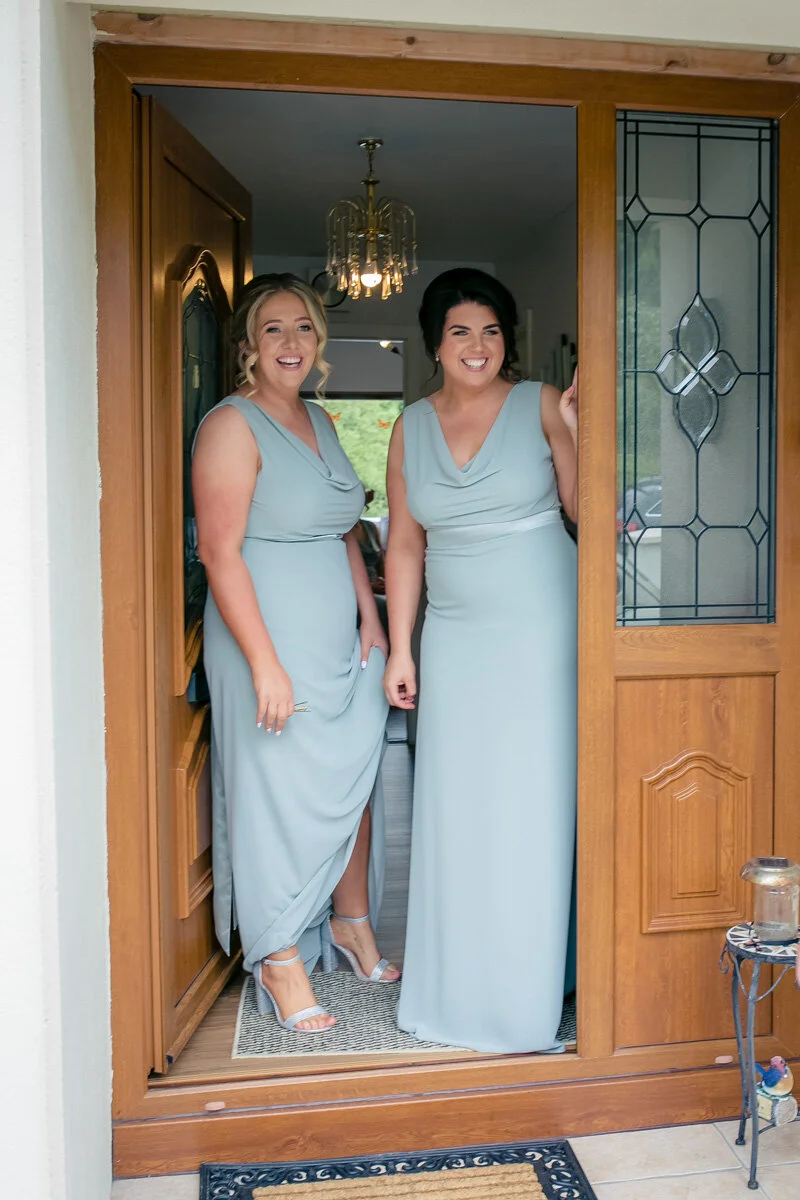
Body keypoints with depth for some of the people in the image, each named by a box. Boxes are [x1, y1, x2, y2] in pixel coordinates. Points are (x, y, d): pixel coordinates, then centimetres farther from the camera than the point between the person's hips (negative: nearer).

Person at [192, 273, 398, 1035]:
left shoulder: (318, 421, 14)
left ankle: (352, 923, 35)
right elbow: (220, 553, -17)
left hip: (340, 644, 8)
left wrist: (371, 619, 11)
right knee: (279, 795, 1)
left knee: (351, 786, 15)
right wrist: (265, 663, -20)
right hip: (274, 643, -8)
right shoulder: (233, 426, -10)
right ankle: (280, 965, 19)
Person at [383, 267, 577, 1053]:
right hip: (454, 639, 3)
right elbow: (405, 546, 9)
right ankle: (457, 982, 26)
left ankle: (520, 999, 17)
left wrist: (577, 431, -18)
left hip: (539, 633, -3)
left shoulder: (541, 405, -1)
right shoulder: (411, 429, 8)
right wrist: (399, 651, 6)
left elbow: (586, 509, -5)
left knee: (528, 806, 1)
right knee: (454, 808, 9)